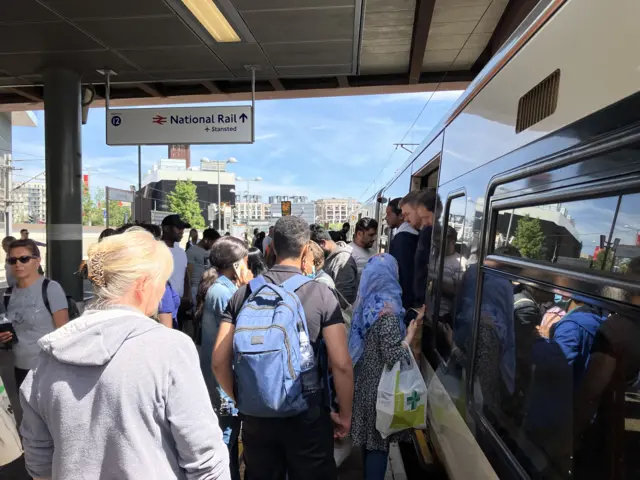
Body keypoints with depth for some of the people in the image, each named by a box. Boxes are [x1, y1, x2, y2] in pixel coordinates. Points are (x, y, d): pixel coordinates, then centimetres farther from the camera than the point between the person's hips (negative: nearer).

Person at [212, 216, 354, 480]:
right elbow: (341, 364, -16)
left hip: (255, 415, 3)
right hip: (308, 415, -2)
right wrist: (345, 414, -1)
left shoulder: (243, 294, -7)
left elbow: (219, 361, -5)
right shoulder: (321, 295, -14)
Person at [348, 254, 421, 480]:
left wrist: (404, 329, 10)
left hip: (365, 380, 8)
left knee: (368, 436, 22)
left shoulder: (366, 303, 1)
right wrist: (410, 335, -14)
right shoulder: (387, 310, -24)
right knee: (379, 442, 8)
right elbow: (393, 358, -26)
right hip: (381, 385, -8)